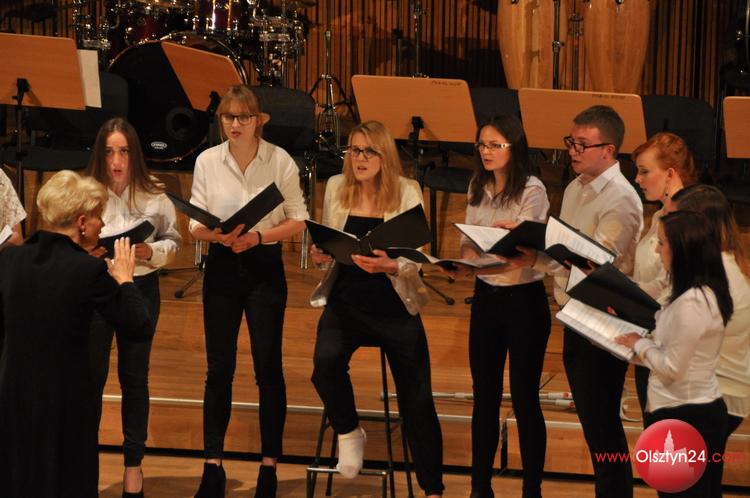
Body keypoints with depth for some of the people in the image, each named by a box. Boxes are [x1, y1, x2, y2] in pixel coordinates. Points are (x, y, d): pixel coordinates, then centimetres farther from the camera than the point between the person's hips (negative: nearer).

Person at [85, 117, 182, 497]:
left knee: (135, 377, 11)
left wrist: (151, 252, -16)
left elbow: (174, 242, 3)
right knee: (91, 376, 0)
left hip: (141, 289, 1)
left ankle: (133, 464, 21)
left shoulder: (154, 196, -3)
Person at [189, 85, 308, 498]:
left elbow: (298, 220, -3)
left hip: (264, 266, -2)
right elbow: (195, 226, 1)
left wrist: (258, 237, -17)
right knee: (219, 368, 2)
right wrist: (218, 234, -20)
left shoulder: (279, 160, -6)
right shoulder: (207, 162, 0)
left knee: (268, 368, 1)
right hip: (221, 266, 2)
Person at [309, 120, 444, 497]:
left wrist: (389, 266, -32)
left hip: (394, 307, -1)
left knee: (417, 400, -2)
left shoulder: (407, 192, -7)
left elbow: (415, 261, -11)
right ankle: (349, 433, 2)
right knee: (326, 362, -28)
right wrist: (319, 253, -11)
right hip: (346, 302, 2)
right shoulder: (336, 188, 2)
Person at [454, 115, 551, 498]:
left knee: (524, 397, 0)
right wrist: (466, 258, -14)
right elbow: (469, 240, 8)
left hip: (523, 297, -6)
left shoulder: (532, 190, -13)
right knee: (484, 396, 10)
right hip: (486, 296, 6)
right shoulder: (478, 188, 7)